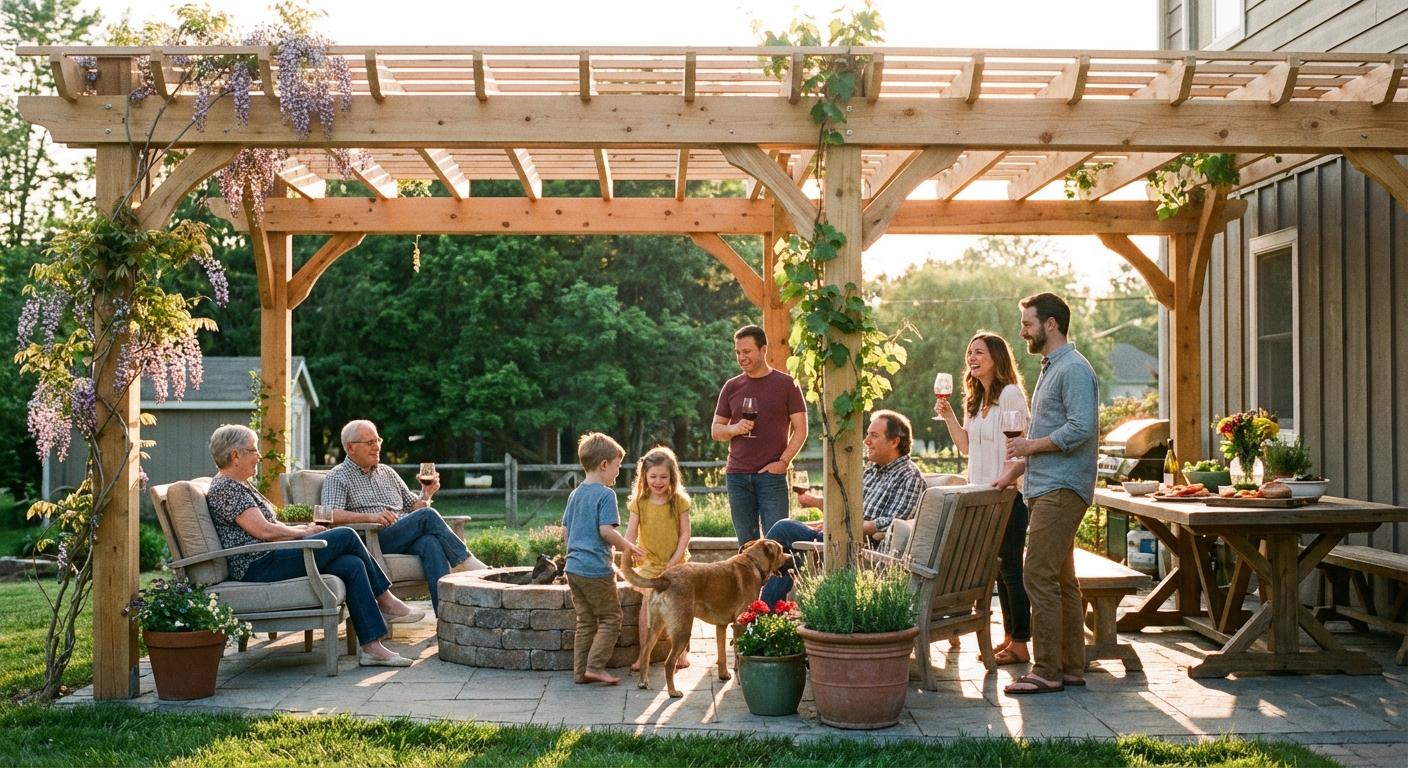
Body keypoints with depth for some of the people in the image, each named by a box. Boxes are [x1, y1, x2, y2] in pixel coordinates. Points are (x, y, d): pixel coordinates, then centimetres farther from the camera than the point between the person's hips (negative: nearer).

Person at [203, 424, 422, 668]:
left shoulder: (237, 485, 22)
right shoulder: (225, 488, -11)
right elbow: (264, 531, -18)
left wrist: (302, 529, 6)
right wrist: (303, 533, -4)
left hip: (269, 560, 10)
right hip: (259, 567, -10)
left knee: (352, 565, -9)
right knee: (346, 536, -12)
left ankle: (372, 647, -13)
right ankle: (385, 601, 3)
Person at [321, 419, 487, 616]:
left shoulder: (387, 473, 25)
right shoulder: (338, 477, 7)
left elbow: (413, 507, 25)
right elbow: (331, 515, -10)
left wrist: (426, 495, 1)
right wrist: (370, 516, -25)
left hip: (407, 541, 5)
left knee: (430, 542, -33)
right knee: (427, 516, -27)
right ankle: (467, 562, -17)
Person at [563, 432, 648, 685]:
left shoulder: (575, 494, 13)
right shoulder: (605, 494, -12)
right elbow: (606, 530, -20)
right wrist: (628, 548, -6)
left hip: (573, 567, 8)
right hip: (596, 569, -8)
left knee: (585, 621, 13)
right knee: (611, 618, 3)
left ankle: (580, 671, 14)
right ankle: (594, 666, -4)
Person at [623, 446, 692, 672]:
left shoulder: (679, 501, -5)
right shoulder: (639, 503, -3)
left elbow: (685, 534, -5)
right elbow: (631, 534, -8)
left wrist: (675, 560, -13)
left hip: (675, 563, 0)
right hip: (649, 563, 0)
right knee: (647, 602, -8)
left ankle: (681, 652, 17)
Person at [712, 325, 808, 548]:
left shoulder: (786, 384, 2)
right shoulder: (732, 387, 11)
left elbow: (800, 429, 0)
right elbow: (715, 430, 13)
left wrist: (783, 461, -11)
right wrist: (734, 429, -8)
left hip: (772, 476, -3)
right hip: (737, 476, 3)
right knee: (746, 545, 6)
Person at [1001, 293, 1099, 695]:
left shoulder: (1074, 369, -12)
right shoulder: (1051, 368, 21)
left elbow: (1081, 428, -22)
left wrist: (1032, 445, -14)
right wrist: (1023, 450, 12)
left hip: (1061, 490, -11)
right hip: (1048, 488, 11)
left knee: (1040, 577, -12)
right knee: (1061, 580, 11)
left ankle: (1046, 670, -8)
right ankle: (1071, 666, 16)